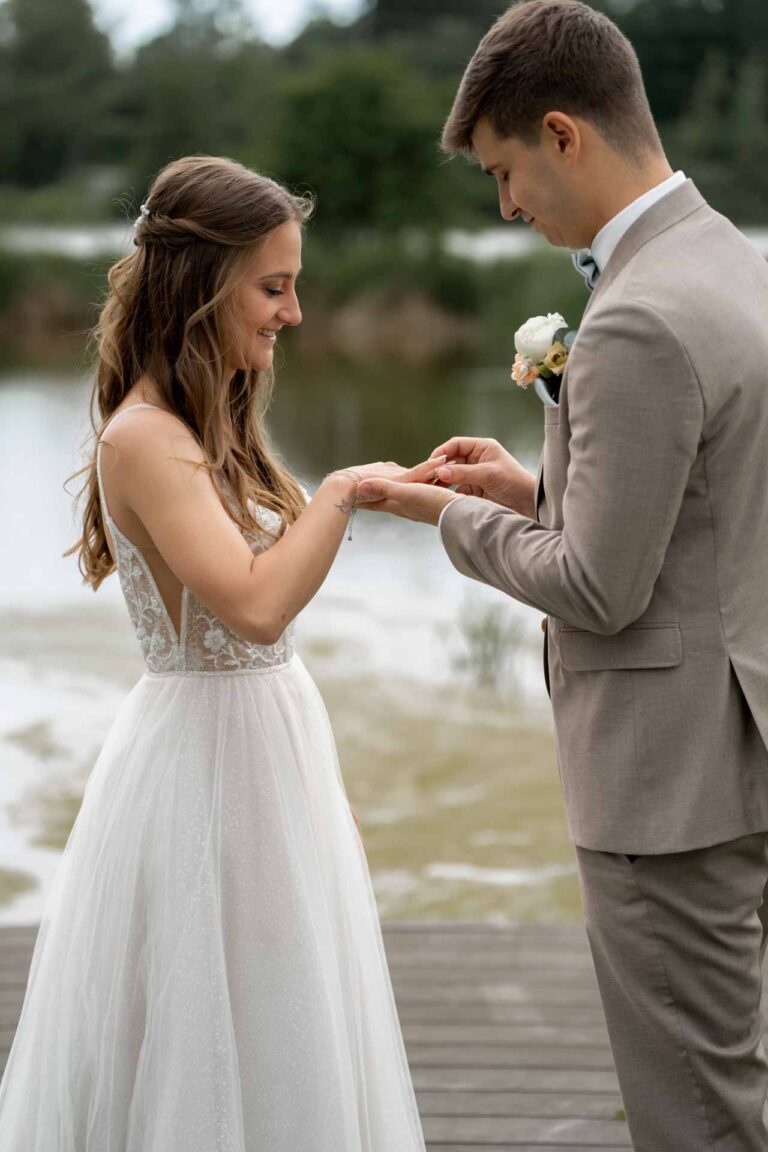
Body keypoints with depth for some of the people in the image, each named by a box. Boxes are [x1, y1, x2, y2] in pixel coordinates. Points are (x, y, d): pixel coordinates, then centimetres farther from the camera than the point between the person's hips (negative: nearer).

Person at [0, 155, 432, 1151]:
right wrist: (340, 493, -20)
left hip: (271, 748, 9)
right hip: (203, 761, -9)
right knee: (209, 1063, 3)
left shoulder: (215, 426, 10)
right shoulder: (143, 439, -18)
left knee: (279, 1056, 17)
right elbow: (256, 605, -32)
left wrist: (324, 781, 14)